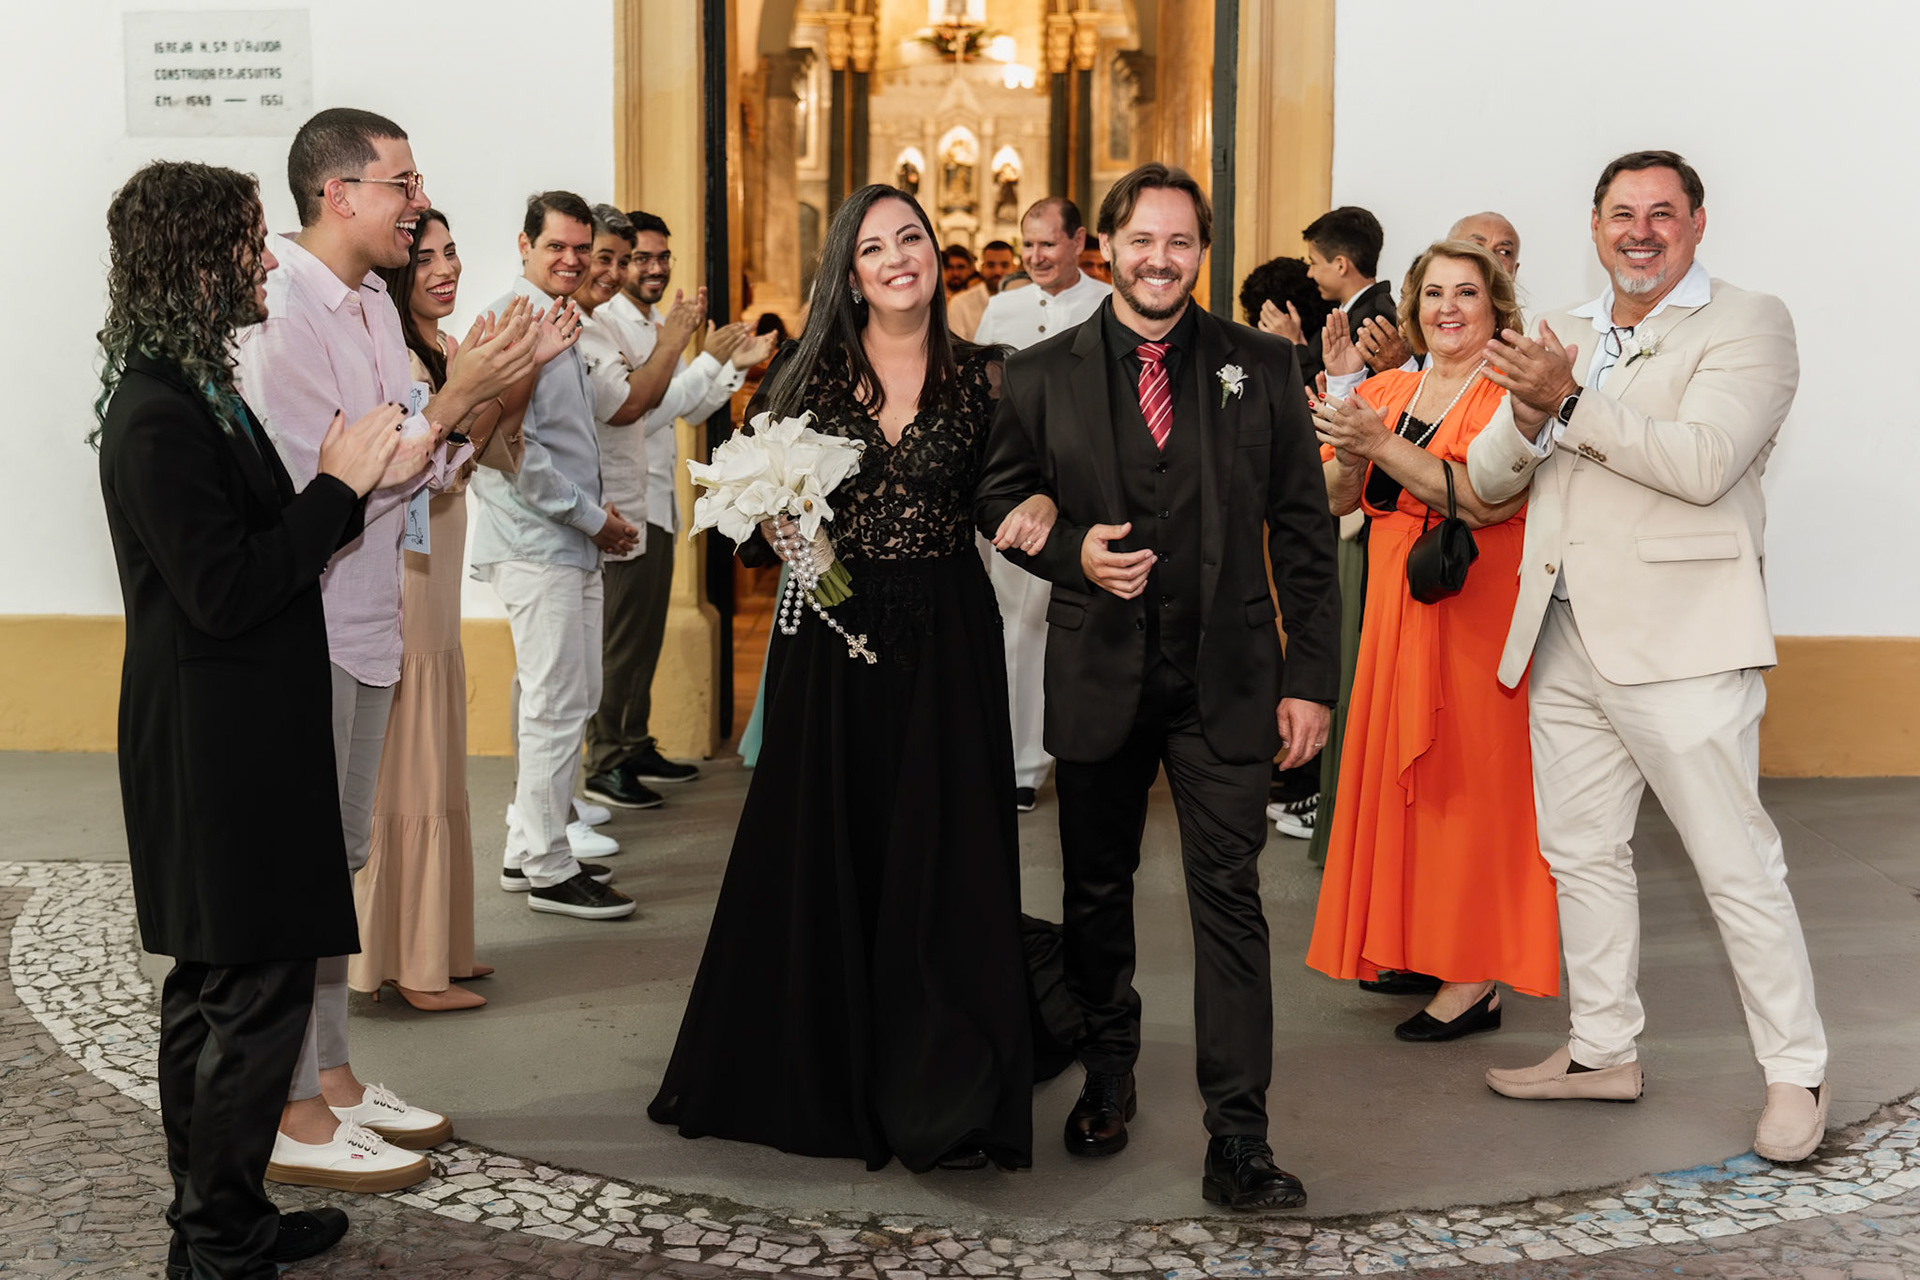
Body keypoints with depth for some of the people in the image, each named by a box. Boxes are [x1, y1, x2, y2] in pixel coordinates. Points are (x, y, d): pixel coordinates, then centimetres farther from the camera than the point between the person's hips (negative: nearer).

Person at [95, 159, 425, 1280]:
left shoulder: (198, 393, 11)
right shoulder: (158, 415, -20)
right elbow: (226, 590, -23)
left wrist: (362, 480, 5)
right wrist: (340, 485, -16)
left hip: (240, 745, 11)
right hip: (218, 755, -11)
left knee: (213, 992, 18)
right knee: (255, 995, -2)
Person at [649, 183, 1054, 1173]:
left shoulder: (981, 376, 3)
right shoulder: (808, 375, 5)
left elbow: (1013, 492, 9)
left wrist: (1039, 508, -12)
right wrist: (775, 530, -13)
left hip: (945, 646, -1)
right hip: (829, 643, 1)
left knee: (941, 862, 1)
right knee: (821, 859, 8)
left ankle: (940, 1099, 13)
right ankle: (821, 1080, 24)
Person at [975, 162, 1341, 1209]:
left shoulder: (1262, 368, 2)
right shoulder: (1040, 375, 3)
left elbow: (1302, 531, 2)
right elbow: (999, 504, 10)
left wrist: (1310, 677, -3)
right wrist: (1073, 554, -11)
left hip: (1226, 681, -1)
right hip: (1096, 678, 2)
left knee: (1229, 896, -5)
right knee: (1096, 890, 14)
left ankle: (1238, 1140, 1)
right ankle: (1107, 1076, 36)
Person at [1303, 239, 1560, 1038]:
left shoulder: (1508, 392, -8)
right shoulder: (1390, 389, 11)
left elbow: (1487, 500, -23)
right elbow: (1336, 499, 5)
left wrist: (1382, 443, -25)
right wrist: (1342, 398, -7)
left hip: (1478, 610, -7)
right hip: (1397, 609, 7)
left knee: (1468, 778, -3)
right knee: (1400, 771, 11)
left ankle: (1476, 980, 5)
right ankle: (1421, 950, 24)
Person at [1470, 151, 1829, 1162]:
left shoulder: (1747, 324, -3)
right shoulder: (1561, 337, 17)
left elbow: (1703, 463, -19)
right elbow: (1487, 481, 11)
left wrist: (1570, 402, -20)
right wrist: (1526, 416, -10)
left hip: (1679, 640, -7)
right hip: (1566, 638, 7)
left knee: (1737, 866, -2)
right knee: (1580, 852, 14)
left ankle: (1796, 1074, 12)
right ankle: (1604, 1050, 28)